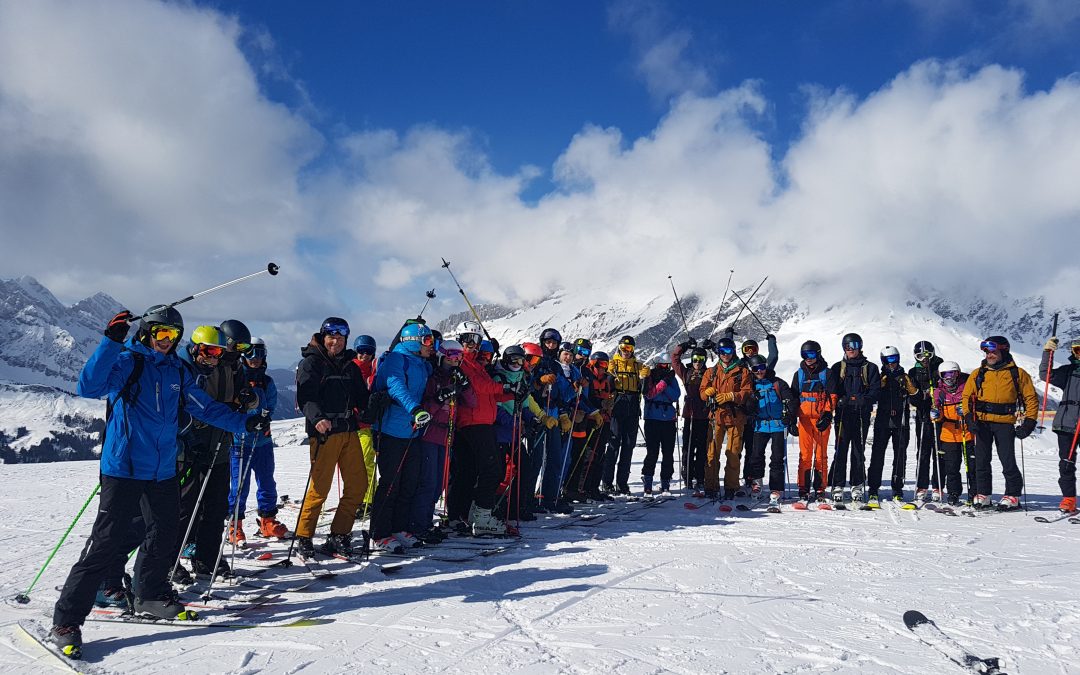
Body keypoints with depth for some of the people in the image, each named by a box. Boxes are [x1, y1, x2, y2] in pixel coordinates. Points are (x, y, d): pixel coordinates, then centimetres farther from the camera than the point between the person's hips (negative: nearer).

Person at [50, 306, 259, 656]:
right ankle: (66, 621, 5)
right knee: (106, 544, -7)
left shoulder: (177, 371, 12)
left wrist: (245, 422, 12)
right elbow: (88, 387, -23)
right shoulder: (126, 361, -7)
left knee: (163, 535, 15)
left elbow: (206, 408, 17)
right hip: (123, 469, -6)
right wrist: (111, 341, -30)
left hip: (163, 471, 6)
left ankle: (150, 594, 37)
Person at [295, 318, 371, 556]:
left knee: (358, 484, 4)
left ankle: (338, 536, 15)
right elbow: (305, 396, -15)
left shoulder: (350, 366, 18)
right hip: (323, 432, -6)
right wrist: (317, 418, -32)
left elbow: (361, 397, 21)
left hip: (349, 431, 6)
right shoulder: (311, 362, -2)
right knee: (320, 487, -5)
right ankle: (303, 537, 12)